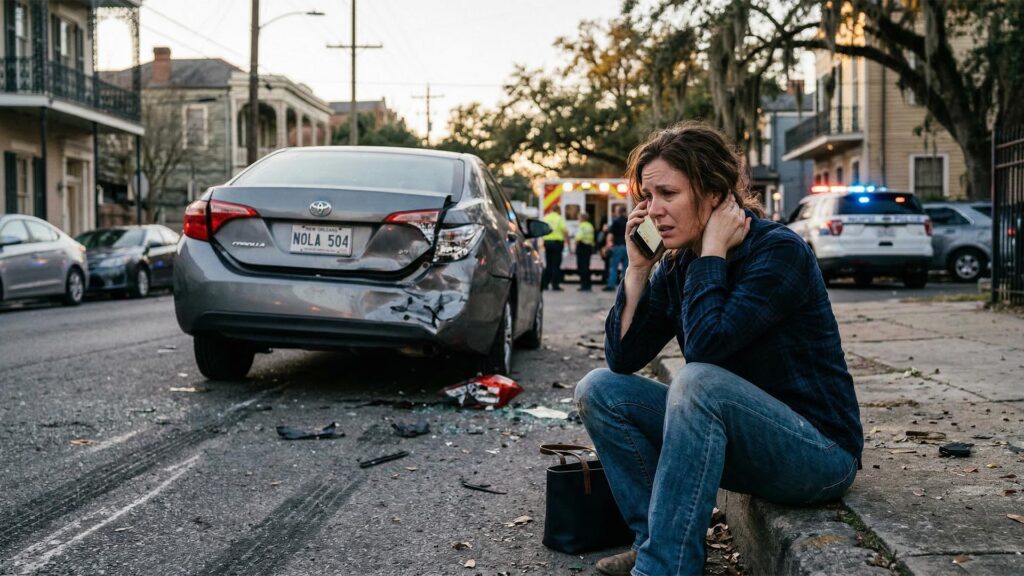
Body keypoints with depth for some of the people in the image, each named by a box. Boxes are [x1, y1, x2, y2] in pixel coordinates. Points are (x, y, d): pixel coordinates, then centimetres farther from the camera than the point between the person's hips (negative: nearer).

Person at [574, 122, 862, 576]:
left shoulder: (779, 251, -18)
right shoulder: (676, 266, 3)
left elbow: (706, 343, -30)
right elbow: (622, 358, -2)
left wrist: (712, 251, -20)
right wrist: (637, 266, -8)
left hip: (819, 452, -7)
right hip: (744, 443, 8)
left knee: (699, 381, -34)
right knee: (599, 389, -3)